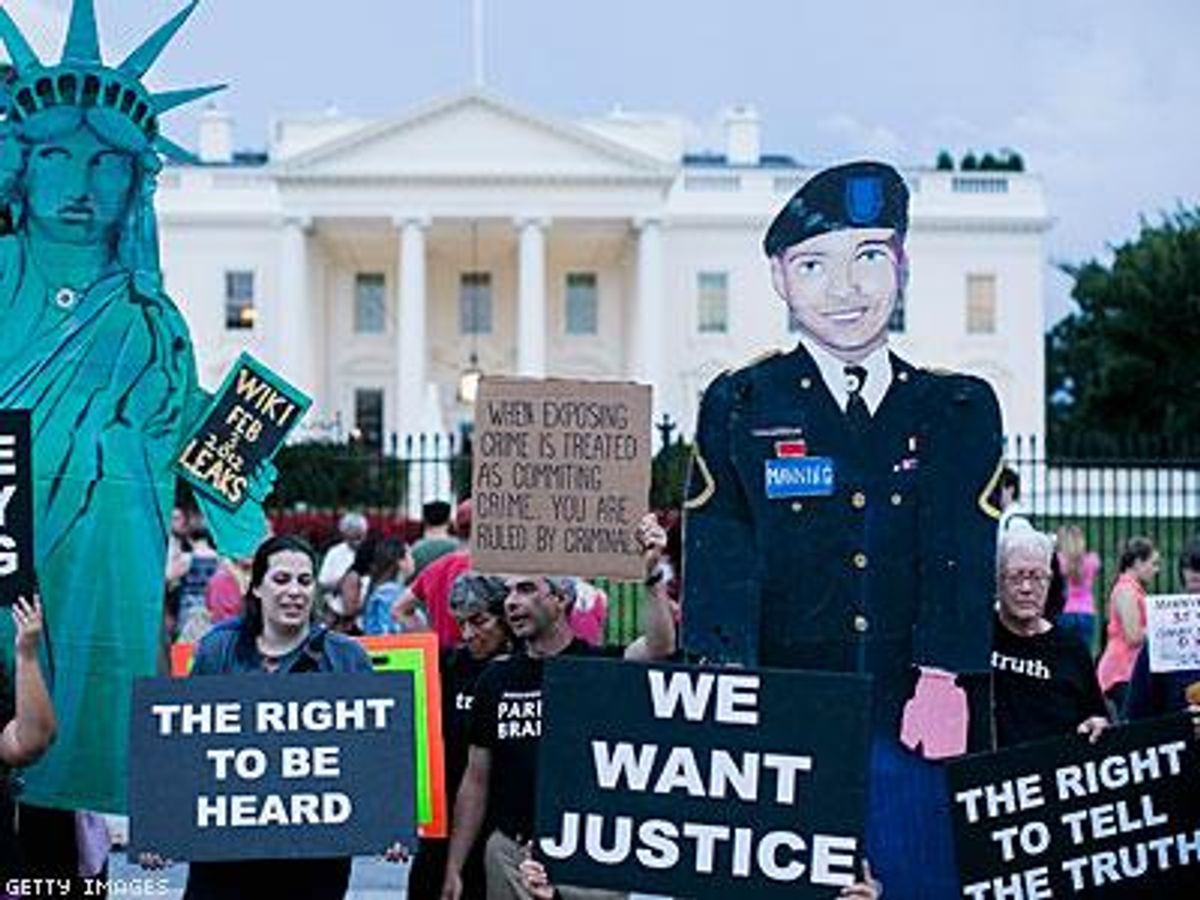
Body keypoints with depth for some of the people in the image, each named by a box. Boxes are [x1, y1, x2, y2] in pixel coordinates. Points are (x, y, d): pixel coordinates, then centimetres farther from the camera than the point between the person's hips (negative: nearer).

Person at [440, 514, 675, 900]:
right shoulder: (496, 679, 7)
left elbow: (660, 647, -24)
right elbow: (476, 781, 10)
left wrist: (653, 572, -37)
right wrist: (454, 868, 7)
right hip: (510, 853, 3)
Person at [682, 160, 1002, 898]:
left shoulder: (962, 410, 10)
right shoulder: (739, 407, 6)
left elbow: (963, 558, -1)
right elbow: (721, 564, -4)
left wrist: (942, 676, -16)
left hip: (914, 734, 1)